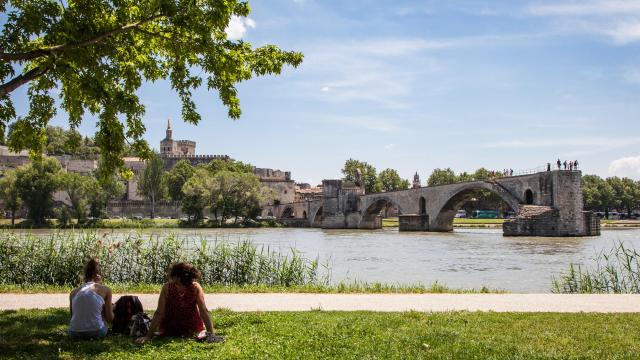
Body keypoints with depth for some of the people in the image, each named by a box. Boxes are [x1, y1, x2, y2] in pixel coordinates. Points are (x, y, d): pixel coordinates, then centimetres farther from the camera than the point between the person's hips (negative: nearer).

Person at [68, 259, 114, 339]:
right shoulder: (105, 290, 3)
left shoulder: (74, 292, 12)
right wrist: (111, 308, 27)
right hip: (96, 333, -5)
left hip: (74, 334, 5)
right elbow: (110, 319, 5)